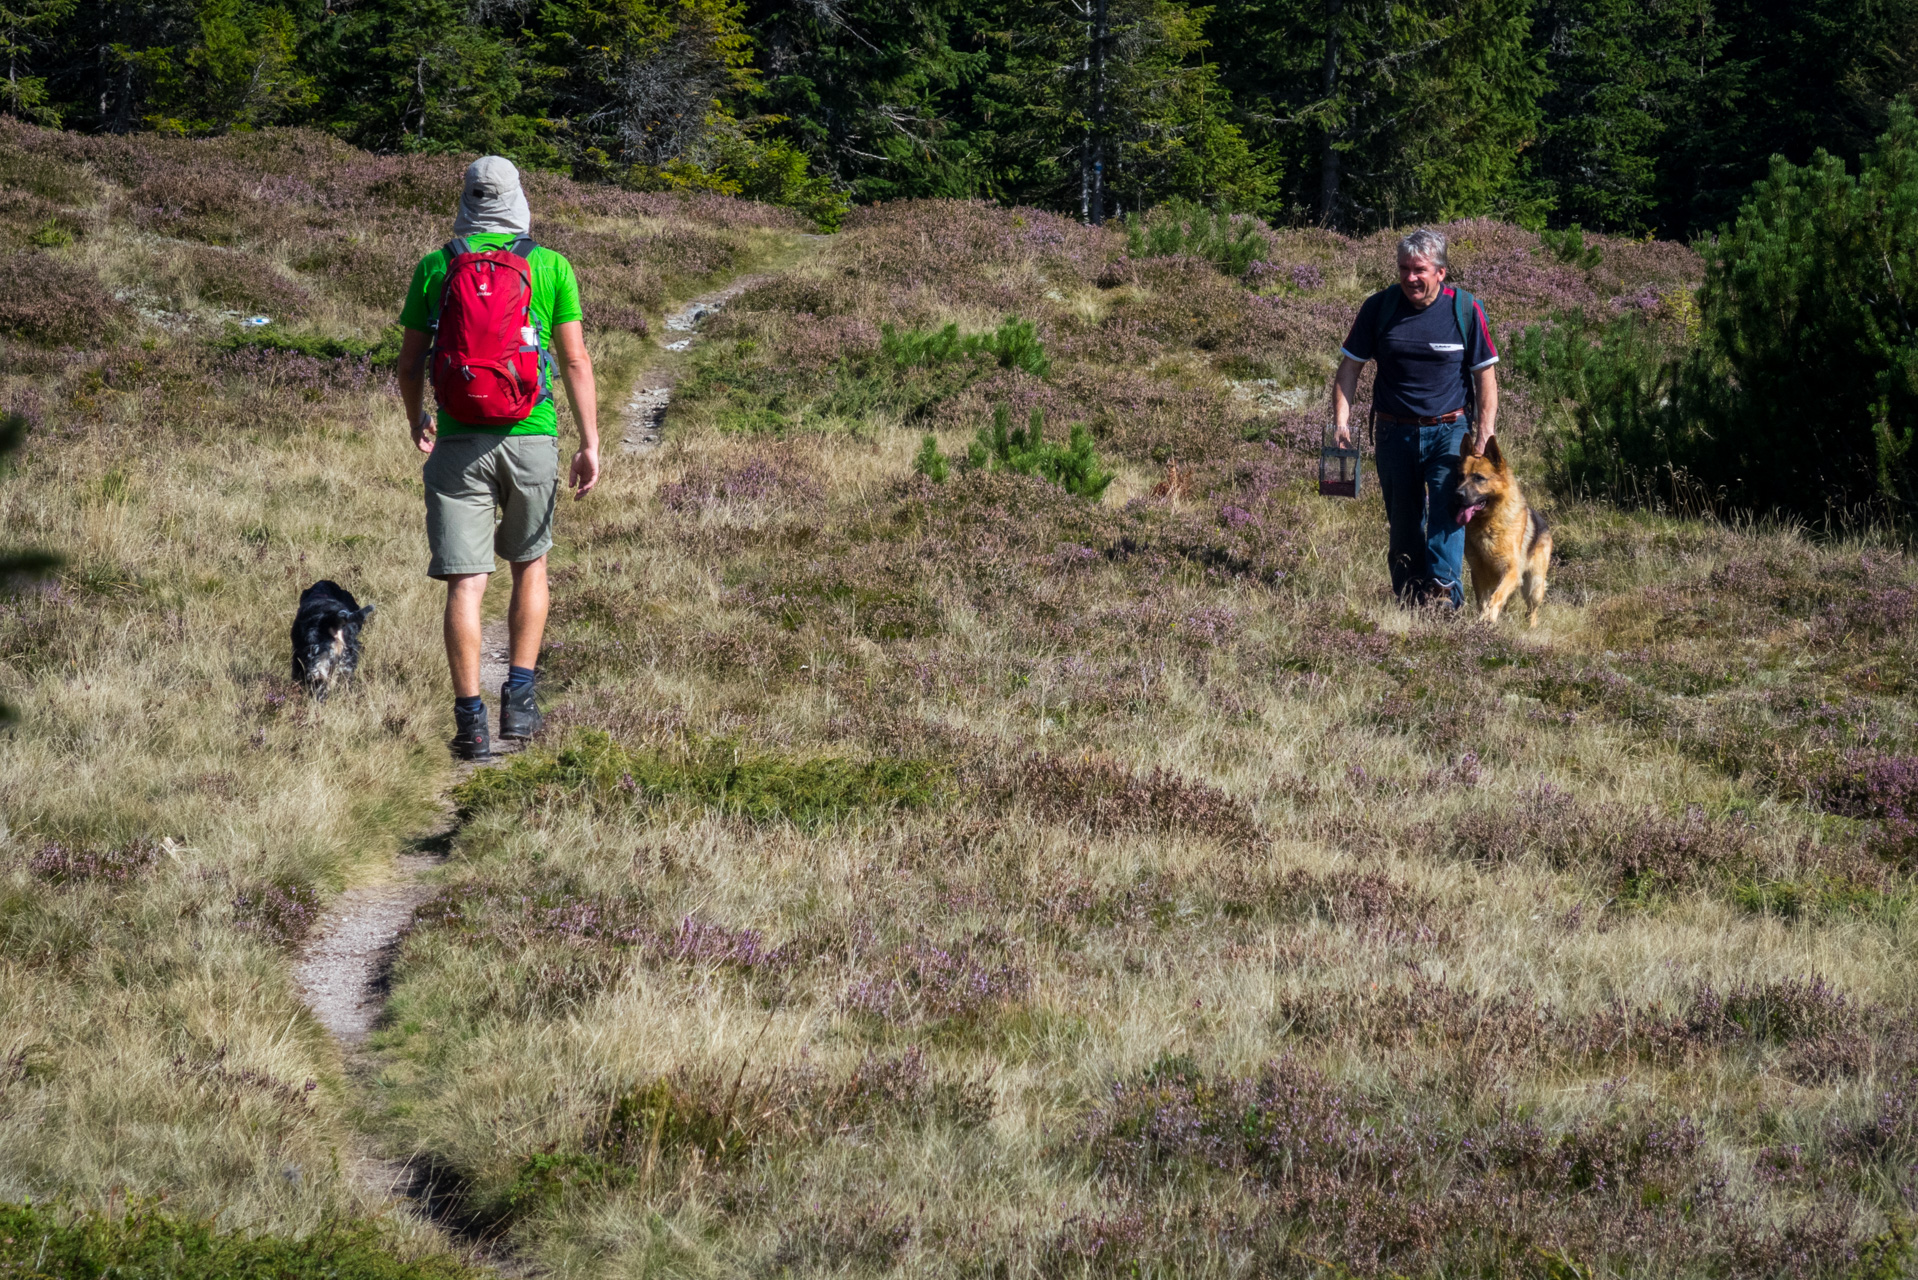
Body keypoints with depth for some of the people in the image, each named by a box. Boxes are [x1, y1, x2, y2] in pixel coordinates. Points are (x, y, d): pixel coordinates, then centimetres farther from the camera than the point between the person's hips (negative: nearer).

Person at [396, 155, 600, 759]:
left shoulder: (435, 267, 4)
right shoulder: (550, 266, 2)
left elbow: (409, 365, 8)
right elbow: (576, 362, -3)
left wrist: (417, 423, 27)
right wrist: (590, 444, -1)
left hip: (458, 441, 0)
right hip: (531, 439, 0)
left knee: (465, 582, -2)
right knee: (529, 566, 20)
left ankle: (471, 722, -9)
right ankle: (519, 698, 13)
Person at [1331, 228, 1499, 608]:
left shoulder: (1465, 309, -3)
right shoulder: (1379, 307, 1)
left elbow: (1485, 374, 1)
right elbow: (1351, 365, 6)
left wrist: (1485, 433, -5)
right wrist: (1341, 419, -4)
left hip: (1449, 430, -2)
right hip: (1395, 431, 3)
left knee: (1447, 508, -19)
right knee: (1402, 520, 9)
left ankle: (1444, 587, -24)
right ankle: (1408, 595, 19)